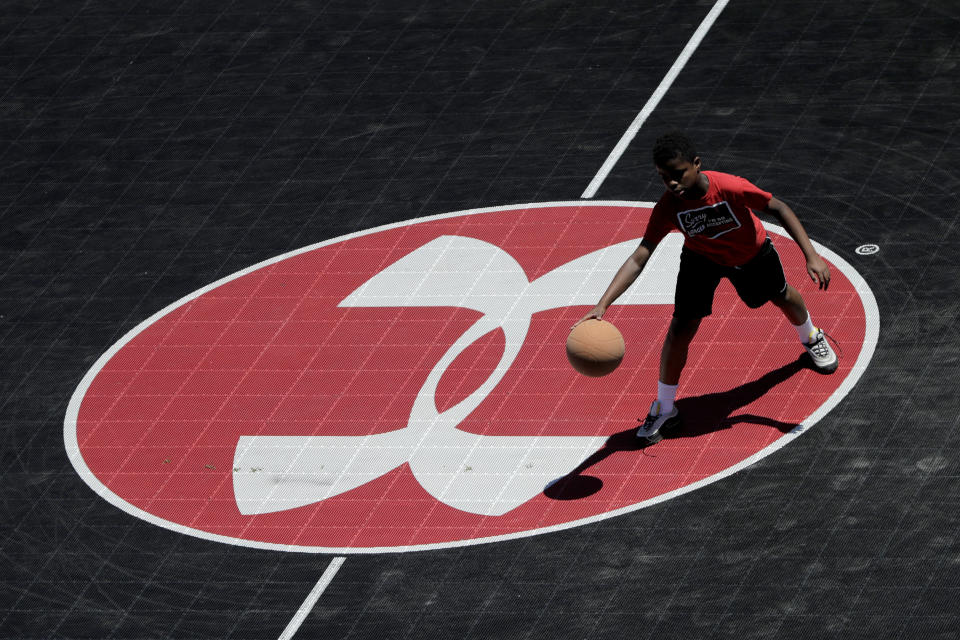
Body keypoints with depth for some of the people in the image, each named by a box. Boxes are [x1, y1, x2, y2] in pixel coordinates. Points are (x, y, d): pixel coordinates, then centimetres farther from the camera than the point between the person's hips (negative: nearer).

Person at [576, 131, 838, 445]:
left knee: (782, 297, 25)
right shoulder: (667, 207, -36)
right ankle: (664, 409, 7)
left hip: (752, 253, 0)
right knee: (681, 327, -12)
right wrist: (602, 305, -50)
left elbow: (778, 208, -26)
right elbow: (638, 259, -38)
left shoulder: (731, 188, -42)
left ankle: (811, 337, 61)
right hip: (702, 257, 0)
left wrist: (811, 256, -31)